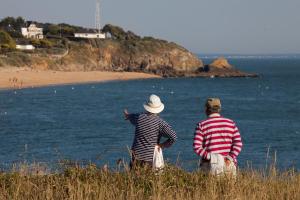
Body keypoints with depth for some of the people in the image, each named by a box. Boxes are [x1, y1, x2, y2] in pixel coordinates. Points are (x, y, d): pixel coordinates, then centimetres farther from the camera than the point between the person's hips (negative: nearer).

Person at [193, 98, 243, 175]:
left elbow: (197, 147, -8)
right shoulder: (230, 123, 8)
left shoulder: (201, 125, 1)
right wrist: (230, 158, -7)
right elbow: (238, 143, -2)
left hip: (210, 166, -2)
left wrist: (209, 157, -7)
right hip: (229, 166, 2)